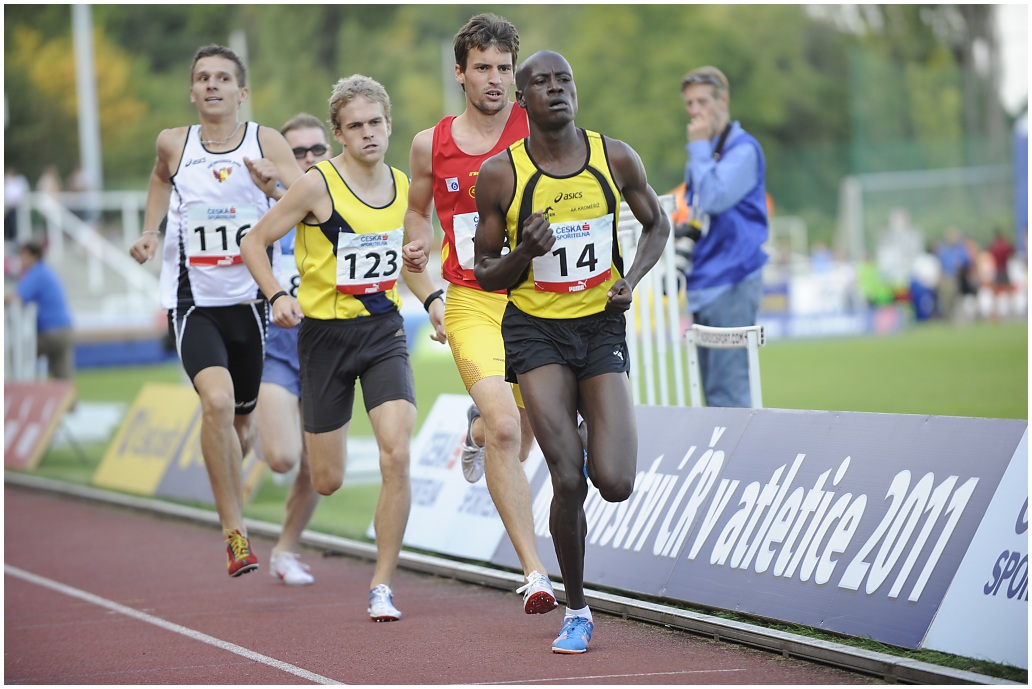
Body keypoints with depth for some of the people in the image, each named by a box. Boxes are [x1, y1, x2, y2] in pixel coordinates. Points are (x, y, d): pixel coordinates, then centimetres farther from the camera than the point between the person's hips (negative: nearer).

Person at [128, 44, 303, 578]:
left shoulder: (266, 143, -4)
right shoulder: (174, 143, 1)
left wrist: (277, 187, -32)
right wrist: (149, 232, 12)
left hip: (249, 299, 1)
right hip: (193, 302, -1)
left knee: (242, 422, 15)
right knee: (217, 401, -25)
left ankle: (230, 499, 49)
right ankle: (235, 533, -17)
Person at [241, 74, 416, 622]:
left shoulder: (403, 186, 4)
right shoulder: (318, 184, -12)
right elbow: (255, 242, -6)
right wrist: (277, 296, -21)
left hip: (384, 330, 3)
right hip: (325, 333, -3)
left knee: (397, 455, -17)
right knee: (327, 480, 4)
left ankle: (382, 586, -6)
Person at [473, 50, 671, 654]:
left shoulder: (616, 158, -2)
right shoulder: (500, 174, -6)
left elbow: (658, 225, 14)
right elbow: (484, 274, 2)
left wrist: (632, 278, -4)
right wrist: (525, 253, -19)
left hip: (602, 326, 2)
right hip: (536, 331, -1)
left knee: (615, 484, -10)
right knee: (568, 481, -13)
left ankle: (594, 418, 28)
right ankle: (577, 610, 7)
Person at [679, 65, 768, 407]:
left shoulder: (742, 149, -8)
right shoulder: (703, 152, 19)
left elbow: (715, 198, -21)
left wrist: (699, 147, -11)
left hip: (732, 283, -9)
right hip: (704, 286, 9)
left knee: (727, 389, -13)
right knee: (712, 390, 10)